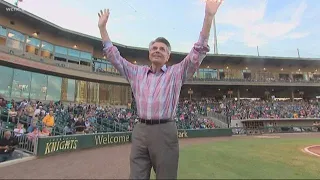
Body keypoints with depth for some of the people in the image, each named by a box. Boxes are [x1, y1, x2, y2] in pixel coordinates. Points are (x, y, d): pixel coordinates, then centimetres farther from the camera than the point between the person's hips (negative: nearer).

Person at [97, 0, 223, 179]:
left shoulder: (177, 72, 4)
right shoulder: (138, 72, 13)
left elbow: (198, 52, -3)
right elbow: (114, 56, 17)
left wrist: (209, 17, -10)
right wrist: (102, 27, 16)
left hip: (165, 131, -2)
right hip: (140, 131, 3)